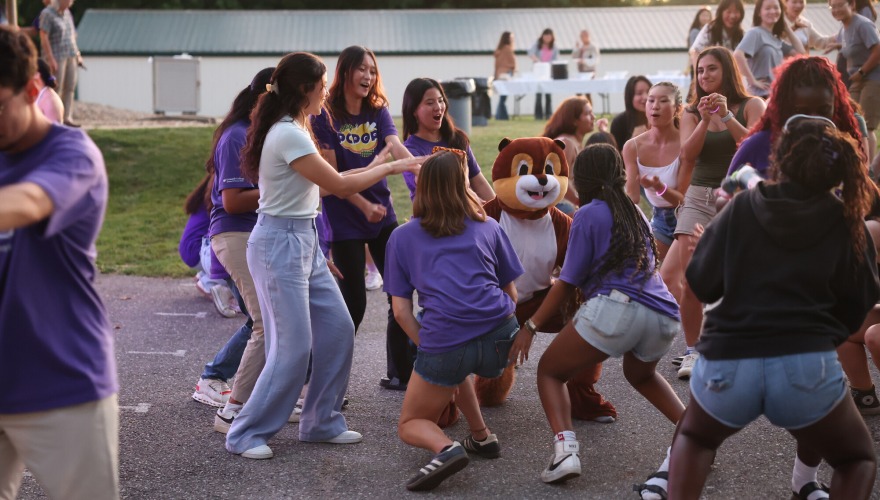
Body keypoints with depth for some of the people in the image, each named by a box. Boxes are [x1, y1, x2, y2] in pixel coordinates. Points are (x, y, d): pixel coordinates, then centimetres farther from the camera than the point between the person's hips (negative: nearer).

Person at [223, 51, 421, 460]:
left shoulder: (293, 130, 11)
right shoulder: (288, 135, -20)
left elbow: (323, 182, 15)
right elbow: (338, 186, -16)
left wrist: (372, 166, 13)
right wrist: (391, 167, -6)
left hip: (305, 242, 10)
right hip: (280, 244, -10)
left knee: (337, 330, 10)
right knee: (293, 347, -7)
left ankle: (321, 422, 21)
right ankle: (247, 434, 5)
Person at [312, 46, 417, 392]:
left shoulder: (378, 112, 5)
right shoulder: (326, 116, -8)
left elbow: (395, 146, -14)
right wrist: (364, 205, -17)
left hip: (383, 214, 5)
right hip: (345, 220, -5)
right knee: (354, 303, -3)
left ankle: (400, 374, 16)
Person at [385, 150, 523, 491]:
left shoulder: (402, 237, 14)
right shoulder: (488, 227, 17)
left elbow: (401, 311, 6)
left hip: (444, 341, -3)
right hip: (501, 338, 3)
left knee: (410, 425, 17)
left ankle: (446, 449, -13)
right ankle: (482, 437, 27)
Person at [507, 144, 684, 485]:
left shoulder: (589, 214, 6)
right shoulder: (636, 212, 25)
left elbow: (567, 283, 2)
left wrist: (531, 326, 5)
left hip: (615, 307, -6)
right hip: (663, 317, 6)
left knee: (550, 370, 11)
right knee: (640, 374, 36)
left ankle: (565, 448, -11)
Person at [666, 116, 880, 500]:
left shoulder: (742, 207, 4)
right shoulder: (845, 221, 3)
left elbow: (701, 284, 7)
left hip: (728, 364, 2)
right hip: (807, 365, -1)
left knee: (694, 438, 33)